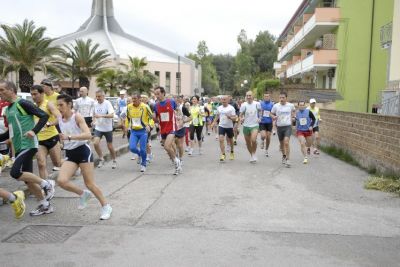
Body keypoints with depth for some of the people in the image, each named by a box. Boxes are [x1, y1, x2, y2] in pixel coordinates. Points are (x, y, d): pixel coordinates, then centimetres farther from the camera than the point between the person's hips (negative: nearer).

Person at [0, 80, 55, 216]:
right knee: (27, 178, 9)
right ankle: (45, 206, 20)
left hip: (28, 145, -9)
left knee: (15, 173, -21)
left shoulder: (22, 103, -9)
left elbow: (44, 116, -15)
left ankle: (47, 184, -3)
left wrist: (34, 131, -26)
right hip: (19, 148, 9)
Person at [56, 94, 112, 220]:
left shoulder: (77, 117, -14)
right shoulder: (59, 118, 5)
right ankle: (83, 194, 13)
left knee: (89, 183, -2)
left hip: (83, 151, -6)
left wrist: (69, 137, -37)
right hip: (70, 154, 6)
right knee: (61, 181, -14)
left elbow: (88, 135, -28)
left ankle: (106, 207, 17)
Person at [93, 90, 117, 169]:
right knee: (95, 143, -15)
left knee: (110, 146, 7)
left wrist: (101, 116, -40)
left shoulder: (107, 103, -16)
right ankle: (101, 159, 4)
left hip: (108, 128, -4)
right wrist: (94, 120, 3)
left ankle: (114, 161, 29)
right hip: (98, 128, 4)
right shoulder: (95, 104, 1)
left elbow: (112, 115, -29)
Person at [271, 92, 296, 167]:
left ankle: (287, 160, -11)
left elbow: (293, 110, 22)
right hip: (279, 126, 2)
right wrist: (274, 117, -13)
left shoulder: (290, 105, -1)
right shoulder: (276, 106, -4)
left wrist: (292, 117, 7)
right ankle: (284, 156, 41)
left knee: (286, 143, -17)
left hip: (288, 126, -2)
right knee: (281, 143, 16)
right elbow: (271, 113, 8)